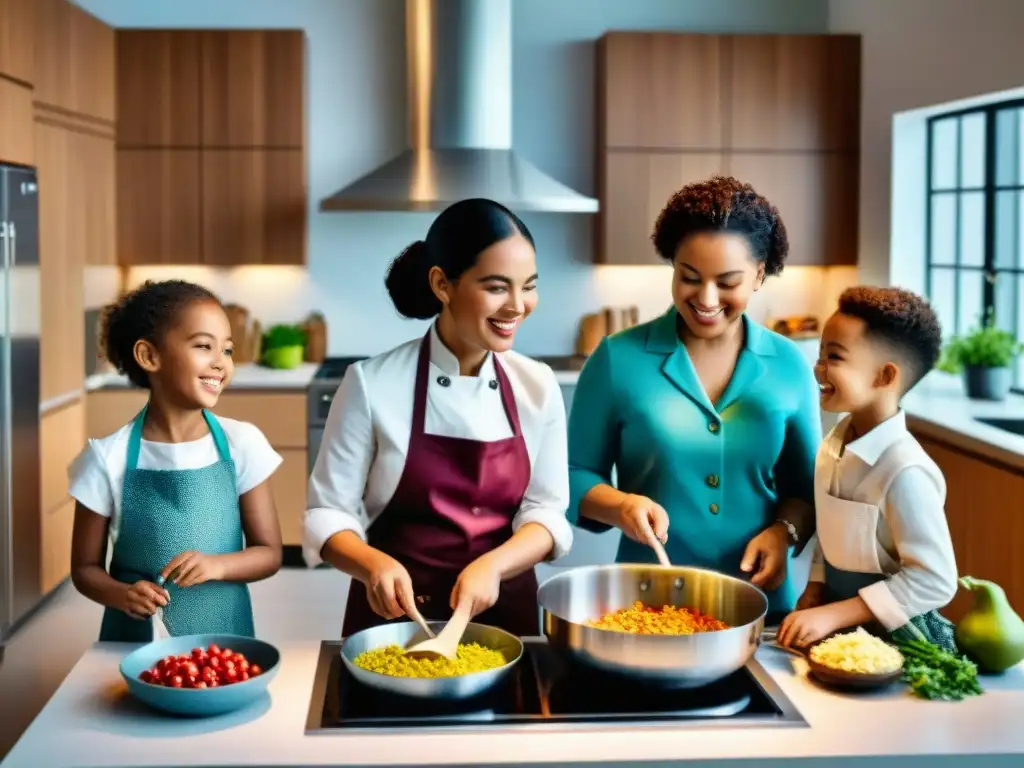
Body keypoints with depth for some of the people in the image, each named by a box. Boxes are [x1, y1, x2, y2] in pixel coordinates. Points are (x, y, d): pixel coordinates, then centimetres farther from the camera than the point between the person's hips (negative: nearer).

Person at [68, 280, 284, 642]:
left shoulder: (241, 443, -7)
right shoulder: (108, 457, -10)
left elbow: (269, 553, -2)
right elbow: (85, 568, -1)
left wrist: (216, 565, -21)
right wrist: (121, 595, -21)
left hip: (223, 636, 1)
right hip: (136, 640, -1)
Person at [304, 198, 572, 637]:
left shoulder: (538, 386, -3)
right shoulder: (373, 383, -13)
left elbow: (546, 512, -2)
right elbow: (327, 512, -9)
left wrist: (491, 565, -21)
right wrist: (375, 565, -27)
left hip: (503, 613, 3)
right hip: (396, 616, -3)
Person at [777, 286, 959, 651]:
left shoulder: (904, 472, -24)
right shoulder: (835, 443, -2)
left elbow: (934, 581, -23)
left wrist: (833, 615, -22)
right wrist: (814, 592, -1)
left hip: (892, 635, -6)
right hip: (837, 625, 6)